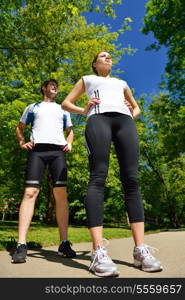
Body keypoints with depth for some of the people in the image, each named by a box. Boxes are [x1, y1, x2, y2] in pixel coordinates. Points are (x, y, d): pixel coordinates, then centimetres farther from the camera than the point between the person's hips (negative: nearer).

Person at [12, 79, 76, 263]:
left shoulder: (62, 109, 30)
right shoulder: (33, 107, 25)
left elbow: (70, 130, 32)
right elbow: (20, 127, 26)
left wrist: (69, 143, 10)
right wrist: (22, 142, 5)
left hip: (58, 150, 2)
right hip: (37, 149, -1)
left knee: (61, 194, -9)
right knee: (30, 193, -14)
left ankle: (64, 243, -6)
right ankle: (21, 244, -15)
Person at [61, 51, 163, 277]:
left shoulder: (121, 83, 40)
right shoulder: (87, 79, 33)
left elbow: (136, 107, 42)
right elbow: (66, 104, 25)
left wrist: (131, 116, 18)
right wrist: (84, 110, 5)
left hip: (124, 121, 3)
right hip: (98, 118, -3)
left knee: (131, 180, -13)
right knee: (98, 177, -21)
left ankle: (140, 249, -15)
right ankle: (98, 252, -28)